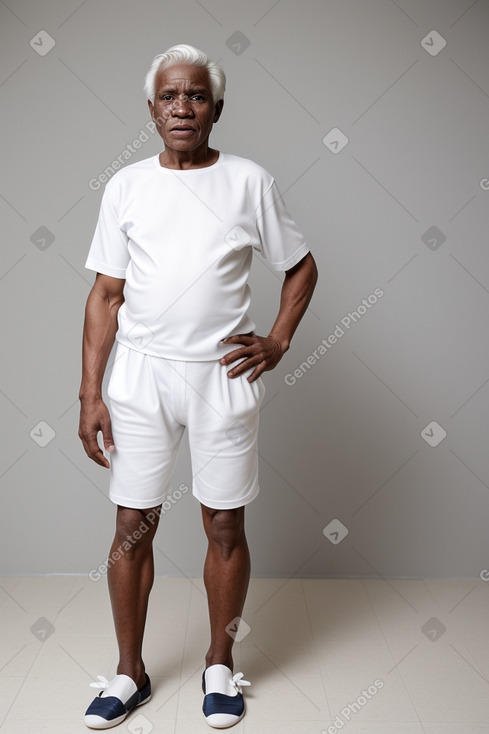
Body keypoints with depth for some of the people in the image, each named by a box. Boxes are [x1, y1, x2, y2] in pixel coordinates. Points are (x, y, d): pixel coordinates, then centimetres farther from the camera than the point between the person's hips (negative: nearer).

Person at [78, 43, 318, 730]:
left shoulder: (250, 182, 1)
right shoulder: (126, 186, 5)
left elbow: (302, 266, 12)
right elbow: (106, 294, 4)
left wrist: (278, 342, 0)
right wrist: (90, 393, 0)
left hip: (223, 373, -1)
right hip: (140, 372, 1)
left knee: (226, 526, 8)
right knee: (133, 527, 7)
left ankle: (220, 665, 31)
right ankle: (131, 672, 28)